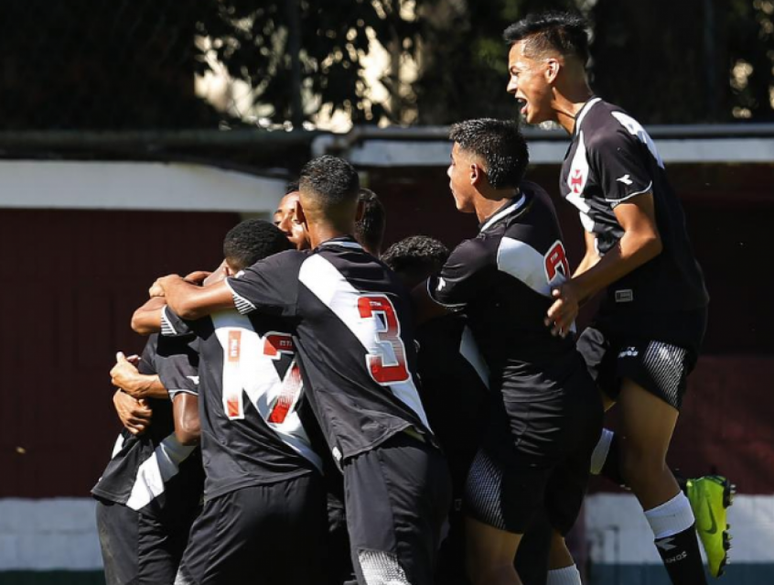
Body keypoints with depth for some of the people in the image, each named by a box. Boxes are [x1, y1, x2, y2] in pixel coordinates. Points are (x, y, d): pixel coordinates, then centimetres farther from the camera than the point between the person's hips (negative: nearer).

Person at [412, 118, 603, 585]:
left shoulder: (483, 255, -19)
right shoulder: (540, 205, 3)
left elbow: (414, 313, -4)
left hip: (530, 413, -9)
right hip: (582, 401, 9)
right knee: (549, 542, 20)